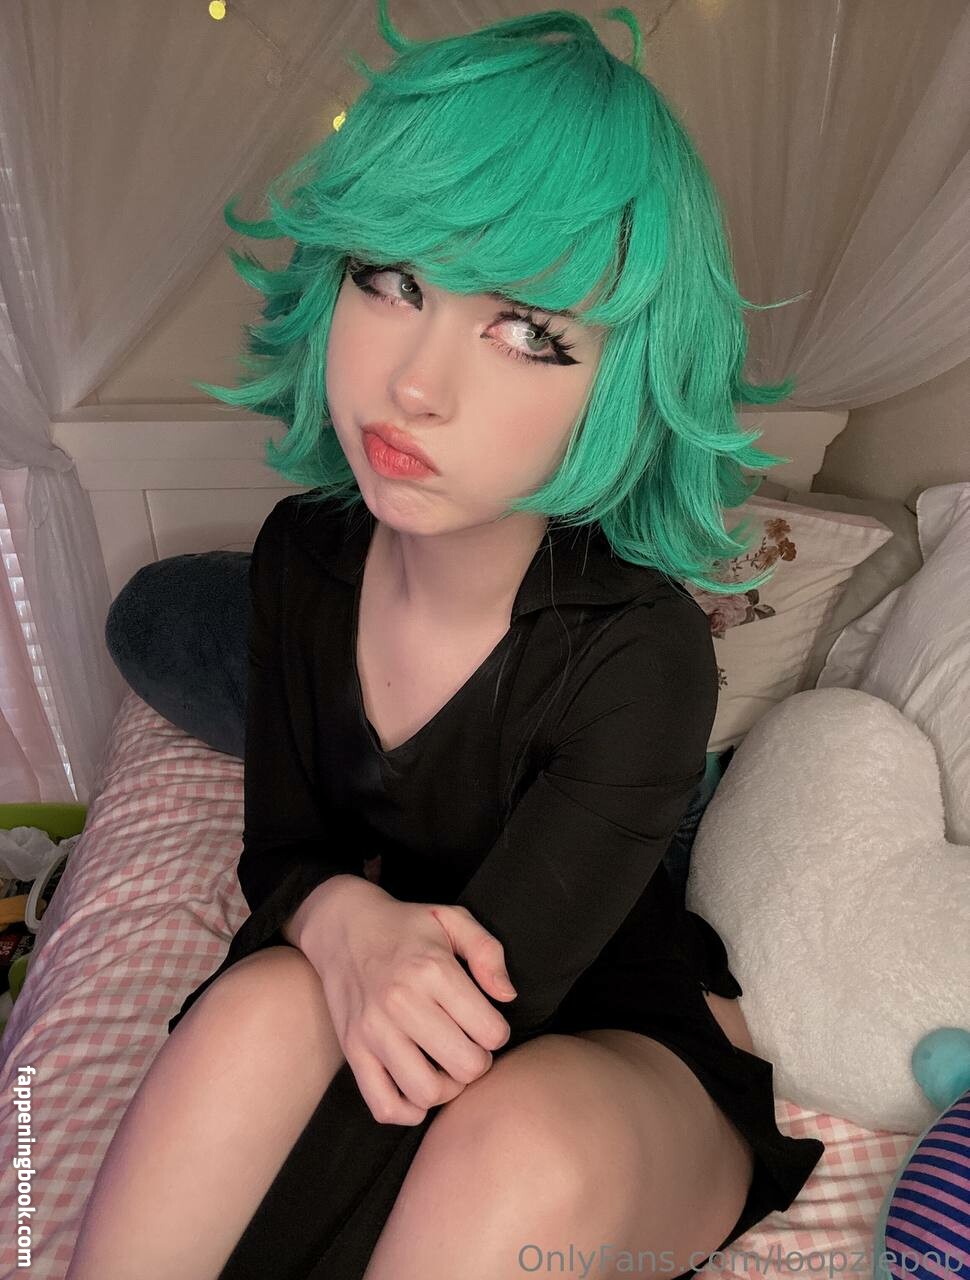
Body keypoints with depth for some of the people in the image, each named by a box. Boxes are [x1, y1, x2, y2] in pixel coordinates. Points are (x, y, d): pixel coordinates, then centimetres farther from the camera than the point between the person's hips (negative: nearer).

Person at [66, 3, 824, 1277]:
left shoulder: (642, 657, -29)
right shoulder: (303, 554, -13)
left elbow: (475, 1033, -26)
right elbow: (277, 851, -5)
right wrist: (345, 919, -28)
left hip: (625, 1040, -2)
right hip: (391, 989, 3)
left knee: (527, 1142, -35)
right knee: (266, 1003, -30)